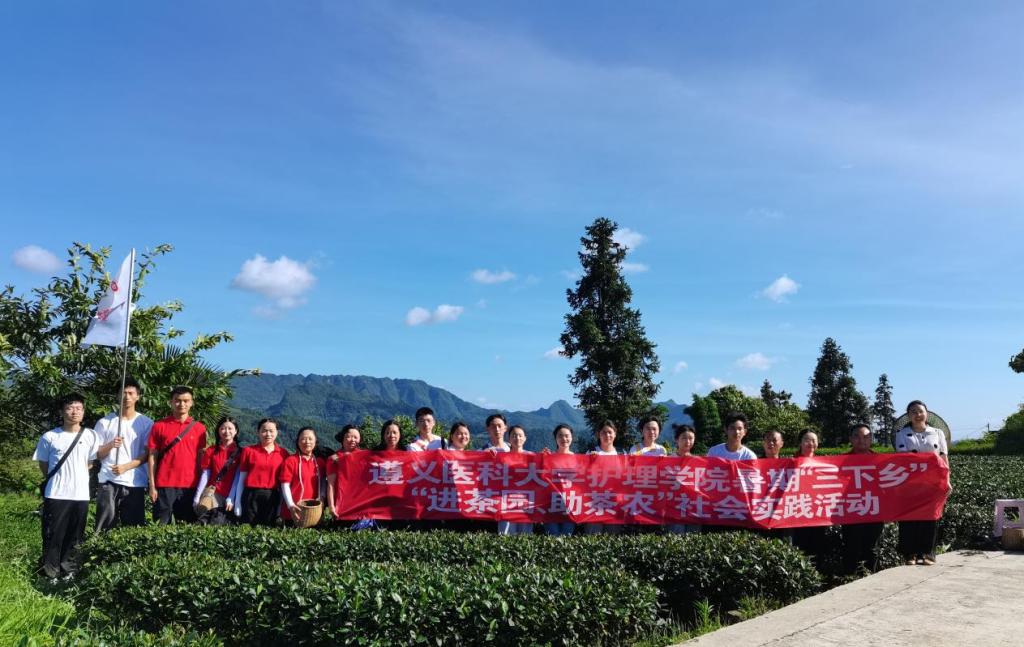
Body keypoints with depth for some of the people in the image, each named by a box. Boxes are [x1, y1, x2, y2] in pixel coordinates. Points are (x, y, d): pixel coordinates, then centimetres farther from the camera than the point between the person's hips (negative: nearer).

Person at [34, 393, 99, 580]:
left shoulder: (90, 436, 0)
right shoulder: (49, 437, -5)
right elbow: (43, 463, 7)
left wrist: (76, 475, 6)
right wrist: (57, 479, 7)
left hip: (81, 494, 2)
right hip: (55, 495, -2)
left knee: (74, 535, 12)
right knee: (53, 535, 3)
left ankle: (67, 566, 28)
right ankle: (50, 570, 18)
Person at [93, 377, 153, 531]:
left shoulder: (146, 423, 6)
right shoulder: (104, 422, 7)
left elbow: (148, 454, 2)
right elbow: (96, 454, 7)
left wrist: (126, 466, -11)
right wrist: (110, 445, -13)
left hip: (135, 483, 0)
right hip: (108, 481, 0)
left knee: (133, 528, 2)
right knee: (105, 526, -4)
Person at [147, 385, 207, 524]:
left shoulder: (199, 428, 6)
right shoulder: (159, 426, 3)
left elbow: (202, 459, 9)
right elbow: (152, 457, 3)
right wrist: (152, 486, -2)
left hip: (190, 486, 1)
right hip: (164, 485, -1)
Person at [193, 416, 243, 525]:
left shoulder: (240, 452, 2)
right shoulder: (210, 451, 8)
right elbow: (205, 475, 5)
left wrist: (231, 499, -8)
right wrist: (197, 497, -2)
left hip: (230, 496, -1)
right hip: (213, 495, 1)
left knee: (216, 525, -6)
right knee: (203, 523, -11)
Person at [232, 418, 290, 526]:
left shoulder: (283, 453, 4)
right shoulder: (248, 451, 4)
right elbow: (241, 478, 6)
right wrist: (237, 502, 2)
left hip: (273, 497, 0)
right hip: (251, 496, 0)